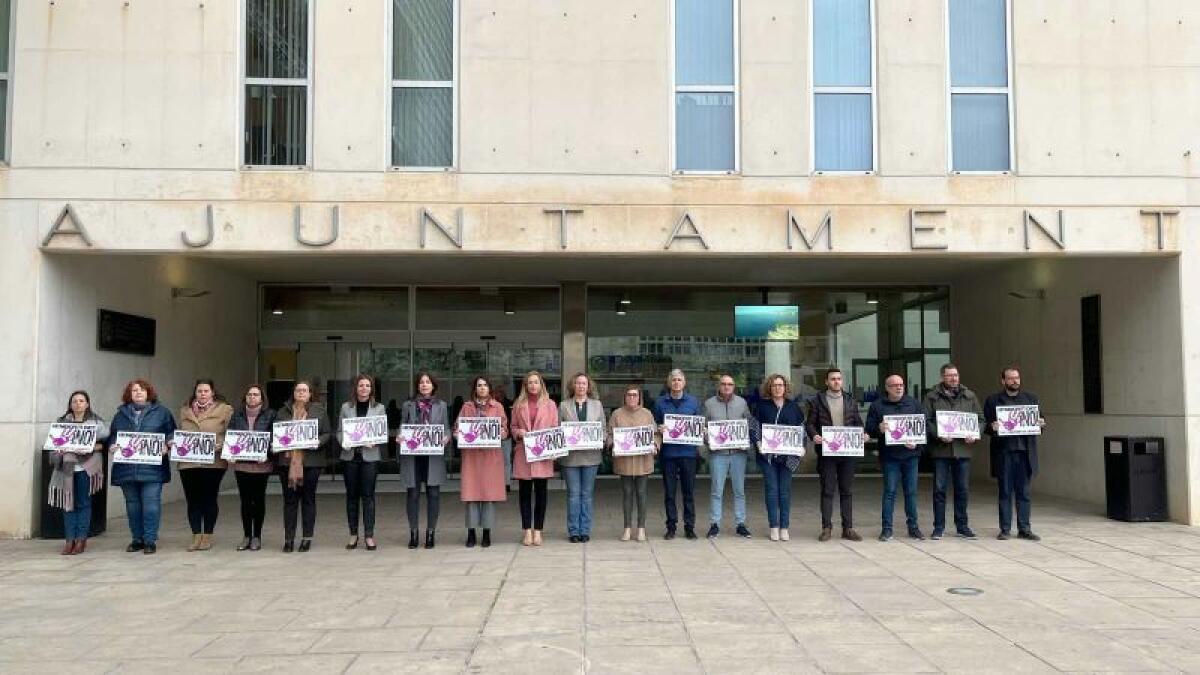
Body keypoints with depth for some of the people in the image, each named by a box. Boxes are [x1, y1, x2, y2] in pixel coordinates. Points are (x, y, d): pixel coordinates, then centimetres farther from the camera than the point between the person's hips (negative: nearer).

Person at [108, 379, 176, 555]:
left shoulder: (161, 412, 6)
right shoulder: (121, 414, 15)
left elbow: (171, 434, 5)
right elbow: (112, 436, 18)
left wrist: (166, 446, -12)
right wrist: (112, 446, -1)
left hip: (152, 467, -3)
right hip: (127, 467, 4)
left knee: (151, 503, -7)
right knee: (132, 504, 9)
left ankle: (150, 540, -1)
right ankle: (137, 539, 19)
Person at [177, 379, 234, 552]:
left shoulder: (225, 410, 3)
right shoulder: (185, 411, 16)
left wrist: (220, 445, -16)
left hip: (213, 461, -3)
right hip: (188, 461, 3)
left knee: (209, 499, 2)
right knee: (192, 500, 4)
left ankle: (207, 537, 11)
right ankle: (196, 537, 11)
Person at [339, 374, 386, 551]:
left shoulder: (379, 408, 4)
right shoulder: (346, 407, 7)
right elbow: (339, 431, 7)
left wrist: (374, 442, -16)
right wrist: (344, 443, -12)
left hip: (370, 455, -1)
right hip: (350, 455, 1)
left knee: (368, 495, -1)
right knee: (352, 495, 7)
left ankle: (369, 535, 4)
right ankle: (353, 534, 16)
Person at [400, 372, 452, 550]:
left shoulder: (441, 405, 12)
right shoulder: (408, 405, 11)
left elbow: (446, 428, 12)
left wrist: (446, 437, -9)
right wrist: (399, 438, -8)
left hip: (434, 456, 0)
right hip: (412, 456, 0)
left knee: (433, 494, 0)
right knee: (413, 494, 1)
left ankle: (430, 533, 10)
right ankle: (413, 533, 11)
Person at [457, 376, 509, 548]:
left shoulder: (497, 406, 11)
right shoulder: (467, 406, 13)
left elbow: (504, 429, 6)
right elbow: (457, 427, 11)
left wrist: (497, 433, -14)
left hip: (491, 454, 0)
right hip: (471, 454, 0)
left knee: (490, 492, -2)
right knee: (471, 492, -3)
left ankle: (487, 534, 5)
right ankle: (471, 533, 3)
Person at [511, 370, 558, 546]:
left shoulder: (550, 405, 7)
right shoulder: (518, 404, 9)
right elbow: (513, 427, 13)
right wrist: (519, 432, -8)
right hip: (523, 453, 1)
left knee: (541, 492, 2)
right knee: (524, 492, 4)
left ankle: (538, 531, 10)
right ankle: (527, 530, 12)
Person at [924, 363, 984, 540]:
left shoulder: (969, 396, 10)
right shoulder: (932, 397, 1)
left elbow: (980, 419, 11)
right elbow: (926, 421, -5)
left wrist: (974, 435, -5)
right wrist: (938, 435, -19)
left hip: (963, 449, 3)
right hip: (941, 450, -3)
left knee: (963, 490, 9)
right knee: (939, 489, 2)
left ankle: (962, 526, 20)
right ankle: (938, 527, 10)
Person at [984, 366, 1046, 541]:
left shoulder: (1031, 399, 14)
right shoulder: (993, 400, 6)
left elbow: (1039, 420, 14)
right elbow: (985, 425, 3)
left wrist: (1041, 423, -8)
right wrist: (992, 427, -18)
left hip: (1024, 451, 2)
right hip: (1003, 452, -2)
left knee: (1024, 492, 5)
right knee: (1004, 492, 4)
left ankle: (1024, 528, 11)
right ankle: (1005, 529, 9)